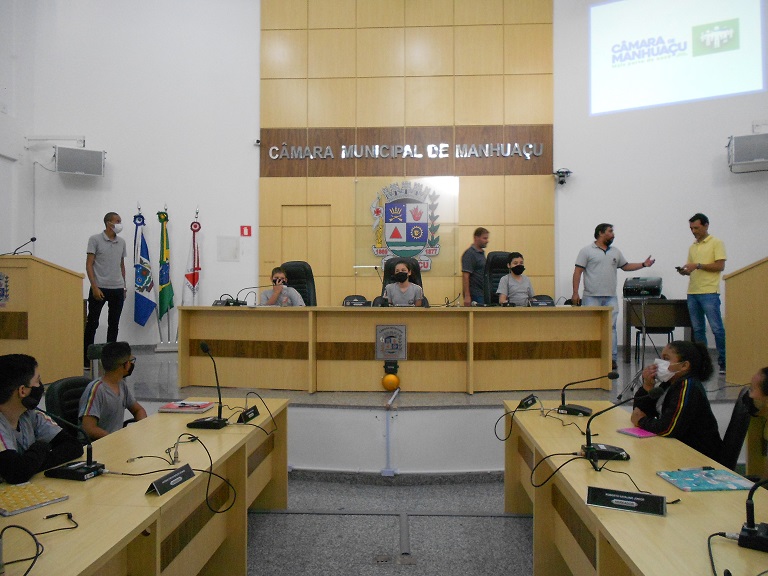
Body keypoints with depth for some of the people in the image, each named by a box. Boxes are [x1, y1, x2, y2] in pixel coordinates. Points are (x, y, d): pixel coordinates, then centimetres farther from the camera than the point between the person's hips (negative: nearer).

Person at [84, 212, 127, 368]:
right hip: (99, 288, -5)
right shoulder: (95, 240, -4)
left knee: (114, 325, 8)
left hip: (118, 289, 5)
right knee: (92, 323, 1)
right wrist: (95, 287, -15)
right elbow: (89, 265, -7)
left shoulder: (121, 242, 10)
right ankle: (86, 359, 10)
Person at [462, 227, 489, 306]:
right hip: (474, 295, -9)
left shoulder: (482, 253, 16)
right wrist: (467, 296, -23)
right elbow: (465, 276, -18)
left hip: (482, 294, 9)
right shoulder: (469, 254, -11)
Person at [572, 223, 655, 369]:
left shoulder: (616, 252, 17)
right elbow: (577, 272, -5)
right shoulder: (587, 251, 0)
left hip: (611, 297, 5)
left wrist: (643, 264, 12)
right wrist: (575, 293, -12)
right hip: (592, 297, -5)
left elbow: (625, 266, 26)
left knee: (611, 327, 2)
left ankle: (612, 358, 6)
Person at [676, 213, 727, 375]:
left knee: (717, 328, -7)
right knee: (697, 329, 9)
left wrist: (698, 265, -16)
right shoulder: (692, 247, 19)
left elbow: (720, 266, -10)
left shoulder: (716, 243, -1)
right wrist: (684, 271, 0)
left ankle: (724, 362, -1)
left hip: (709, 292, -7)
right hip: (692, 293, 7)